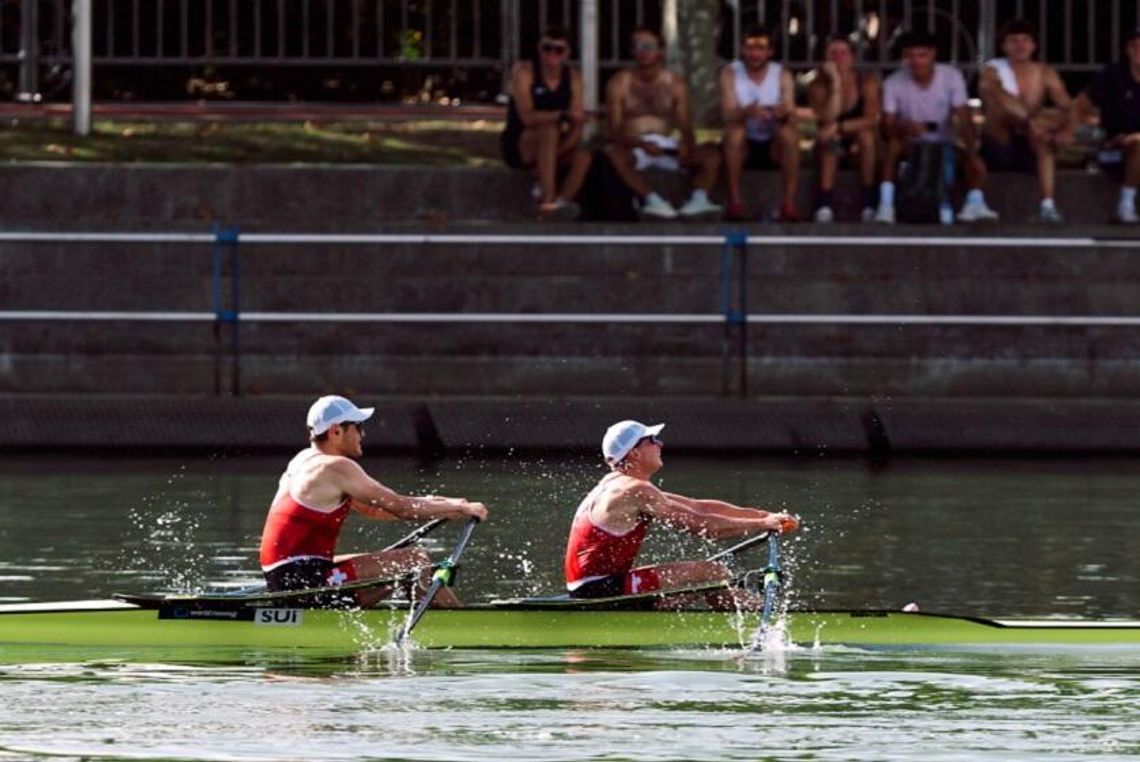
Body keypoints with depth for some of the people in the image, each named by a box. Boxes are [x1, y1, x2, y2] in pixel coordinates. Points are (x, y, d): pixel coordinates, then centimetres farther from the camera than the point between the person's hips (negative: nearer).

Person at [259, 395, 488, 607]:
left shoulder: (305, 462, 18)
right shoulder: (336, 468, -13)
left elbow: (371, 509, 21)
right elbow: (401, 508, -11)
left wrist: (446, 509, 14)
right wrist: (460, 509, 2)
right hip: (306, 582, -10)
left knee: (398, 565, 22)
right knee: (415, 561, -8)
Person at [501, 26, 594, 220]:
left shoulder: (573, 78, 1)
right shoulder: (524, 71, -11)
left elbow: (577, 128, -6)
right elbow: (527, 117, -24)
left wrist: (555, 153, -23)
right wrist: (564, 115, -34)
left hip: (550, 149, 5)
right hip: (519, 148, -5)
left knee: (583, 157, -25)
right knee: (549, 130, -35)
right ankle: (548, 202, -45)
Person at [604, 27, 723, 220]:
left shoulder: (675, 84, 8)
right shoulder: (619, 84, 0)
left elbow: (686, 127, 0)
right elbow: (613, 131, -8)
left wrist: (686, 145, -26)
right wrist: (641, 144, -27)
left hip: (666, 146, 3)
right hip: (632, 147, -3)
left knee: (711, 154, -21)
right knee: (615, 154, -39)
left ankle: (698, 199, -42)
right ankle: (651, 199, -52)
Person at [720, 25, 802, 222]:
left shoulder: (782, 75, -3)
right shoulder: (730, 74, -5)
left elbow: (791, 116, -13)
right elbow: (728, 114, -18)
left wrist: (784, 114, -39)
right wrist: (747, 112, -41)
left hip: (774, 146, 1)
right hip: (743, 146, -1)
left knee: (790, 132, -31)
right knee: (734, 130, -32)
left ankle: (788, 203, -30)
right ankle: (734, 201, -29)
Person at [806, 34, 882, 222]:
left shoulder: (867, 81, -9)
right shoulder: (818, 85, -9)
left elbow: (871, 120, -19)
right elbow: (827, 119, -23)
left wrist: (839, 127, -31)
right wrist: (835, 83, -27)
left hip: (860, 147, 0)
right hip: (832, 148, 0)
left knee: (865, 134, -33)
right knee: (829, 139, -33)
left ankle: (869, 201, -29)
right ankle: (824, 204, -41)